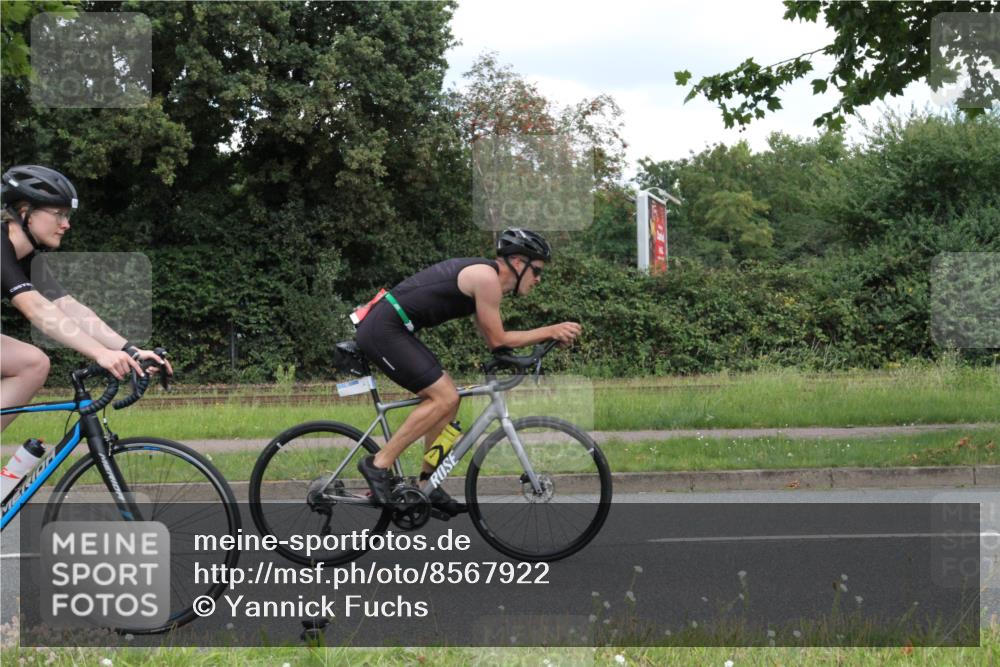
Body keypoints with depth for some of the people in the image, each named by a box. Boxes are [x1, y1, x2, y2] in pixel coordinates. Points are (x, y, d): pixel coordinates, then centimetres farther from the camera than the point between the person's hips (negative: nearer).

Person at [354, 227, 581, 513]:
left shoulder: (485, 276, 18)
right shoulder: (487, 277, -13)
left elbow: (494, 338, 21)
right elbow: (497, 340, -9)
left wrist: (552, 334, 13)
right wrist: (551, 331, -5)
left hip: (388, 329, 10)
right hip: (383, 330, -10)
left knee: (447, 398, 11)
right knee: (444, 398, -12)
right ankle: (379, 465, -8)